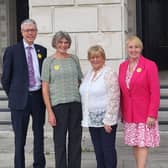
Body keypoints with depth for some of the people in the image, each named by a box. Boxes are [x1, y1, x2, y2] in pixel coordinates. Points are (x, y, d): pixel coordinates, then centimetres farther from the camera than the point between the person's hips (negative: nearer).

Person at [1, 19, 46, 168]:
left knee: (39, 133, 13)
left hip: (38, 97, 4)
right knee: (20, 136, 4)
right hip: (21, 99, -3)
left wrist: (44, 94, 8)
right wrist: (13, 96, 3)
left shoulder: (42, 50, 7)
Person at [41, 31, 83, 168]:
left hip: (76, 104, 3)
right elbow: (45, 88, -2)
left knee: (76, 139, 7)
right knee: (60, 140, 3)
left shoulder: (74, 59, 10)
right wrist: (50, 112, -8)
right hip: (58, 105, -3)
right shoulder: (49, 61, 1)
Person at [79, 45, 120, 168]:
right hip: (92, 119, 7)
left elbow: (113, 99, -16)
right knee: (98, 150, 12)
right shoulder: (89, 74, 13)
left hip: (106, 119, -7)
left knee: (108, 149, 0)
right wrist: (86, 118, 13)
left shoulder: (109, 73, -10)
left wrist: (108, 120, -19)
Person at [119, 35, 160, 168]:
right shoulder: (123, 66, 7)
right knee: (134, 144, 9)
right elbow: (122, 91, 11)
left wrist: (152, 114, -15)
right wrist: (122, 112, 8)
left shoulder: (150, 65, -8)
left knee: (143, 144, -5)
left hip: (145, 115, -5)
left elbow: (155, 92, -11)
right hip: (129, 115, 5)